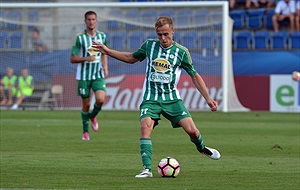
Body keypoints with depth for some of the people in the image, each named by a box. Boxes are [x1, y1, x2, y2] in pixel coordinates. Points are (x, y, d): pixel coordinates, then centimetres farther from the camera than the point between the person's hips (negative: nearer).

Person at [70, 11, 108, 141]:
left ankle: (93, 116, 14)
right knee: (86, 105, 2)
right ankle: (85, 131, 20)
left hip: (98, 75, 2)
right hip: (84, 76, -2)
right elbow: (72, 59, -5)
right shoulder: (80, 38, -6)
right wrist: (86, 58, -20)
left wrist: (105, 67, 5)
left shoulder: (102, 36, 6)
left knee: (100, 99, -18)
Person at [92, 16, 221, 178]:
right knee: (145, 127, -26)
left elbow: (195, 76, 6)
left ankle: (201, 148, 25)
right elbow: (132, 58, 21)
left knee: (191, 130, -11)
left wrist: (208, 98, 2)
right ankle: (147, 169, -25)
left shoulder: (181, 52, -1)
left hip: (172, 98, 0)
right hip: (150, 99, 0)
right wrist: (107, 51, 16)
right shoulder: (149, 45, 4)